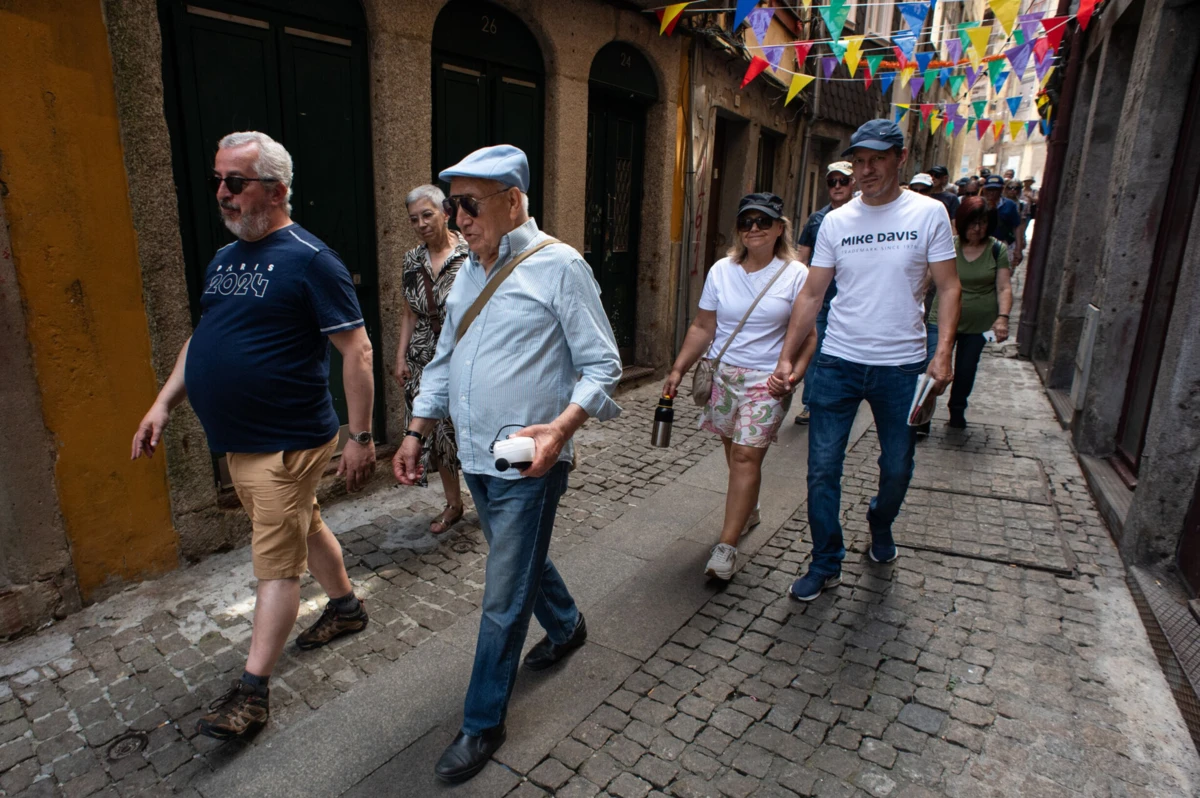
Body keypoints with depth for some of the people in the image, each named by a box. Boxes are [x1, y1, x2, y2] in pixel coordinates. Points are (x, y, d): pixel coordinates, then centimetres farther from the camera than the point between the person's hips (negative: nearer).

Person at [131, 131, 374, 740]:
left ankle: (252, 691, 12)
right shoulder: (223, 258, 11)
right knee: (304, 529, 22)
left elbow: (356, 351, -18)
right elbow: (201, 337, 20)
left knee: (275, 564, 1)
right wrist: (163, 404, 13)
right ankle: (346, 606, 42)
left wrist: (359, 436, -19)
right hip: (238, 441, 9)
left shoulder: (309, 259, -15)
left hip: (286, 444, -8)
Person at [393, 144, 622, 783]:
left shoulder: (559, 267, -13)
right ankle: (566, 627, 53)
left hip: (528, 466, -7)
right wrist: (415, 433, 13)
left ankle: (482, 724, 23)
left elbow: (602, 367, -13)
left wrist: (560, 427, -27)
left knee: (503, 599, 3)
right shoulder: (469, 270, 10)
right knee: (522, 560, 25)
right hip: (476, 460, 7)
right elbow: (445, 361, 17)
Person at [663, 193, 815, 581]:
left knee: (746, 455, -9)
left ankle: (726, 547, -6)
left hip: (767, 379, -3)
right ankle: (746, 512, 38)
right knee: (734, 451, 12)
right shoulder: (721, 270, 5)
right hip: (723, 374, 4)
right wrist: (678, 369, -2)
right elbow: (703, 327, 5)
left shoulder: (796, 275, -2)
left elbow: (807, 333, -4)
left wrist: (795, 369, -20)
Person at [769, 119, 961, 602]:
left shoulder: (928, 213, 0)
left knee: (898, 467, 12)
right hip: (838, 362, 1)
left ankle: (880, 525, 44)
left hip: (901, 366, -1)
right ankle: (826, 565, 15)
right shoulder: (836, 221, 4)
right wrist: (786, 357, -2)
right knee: (823, 467, 0)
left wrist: (943, 353, -13)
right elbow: (811, 295, 5)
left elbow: (948, 288, -1)